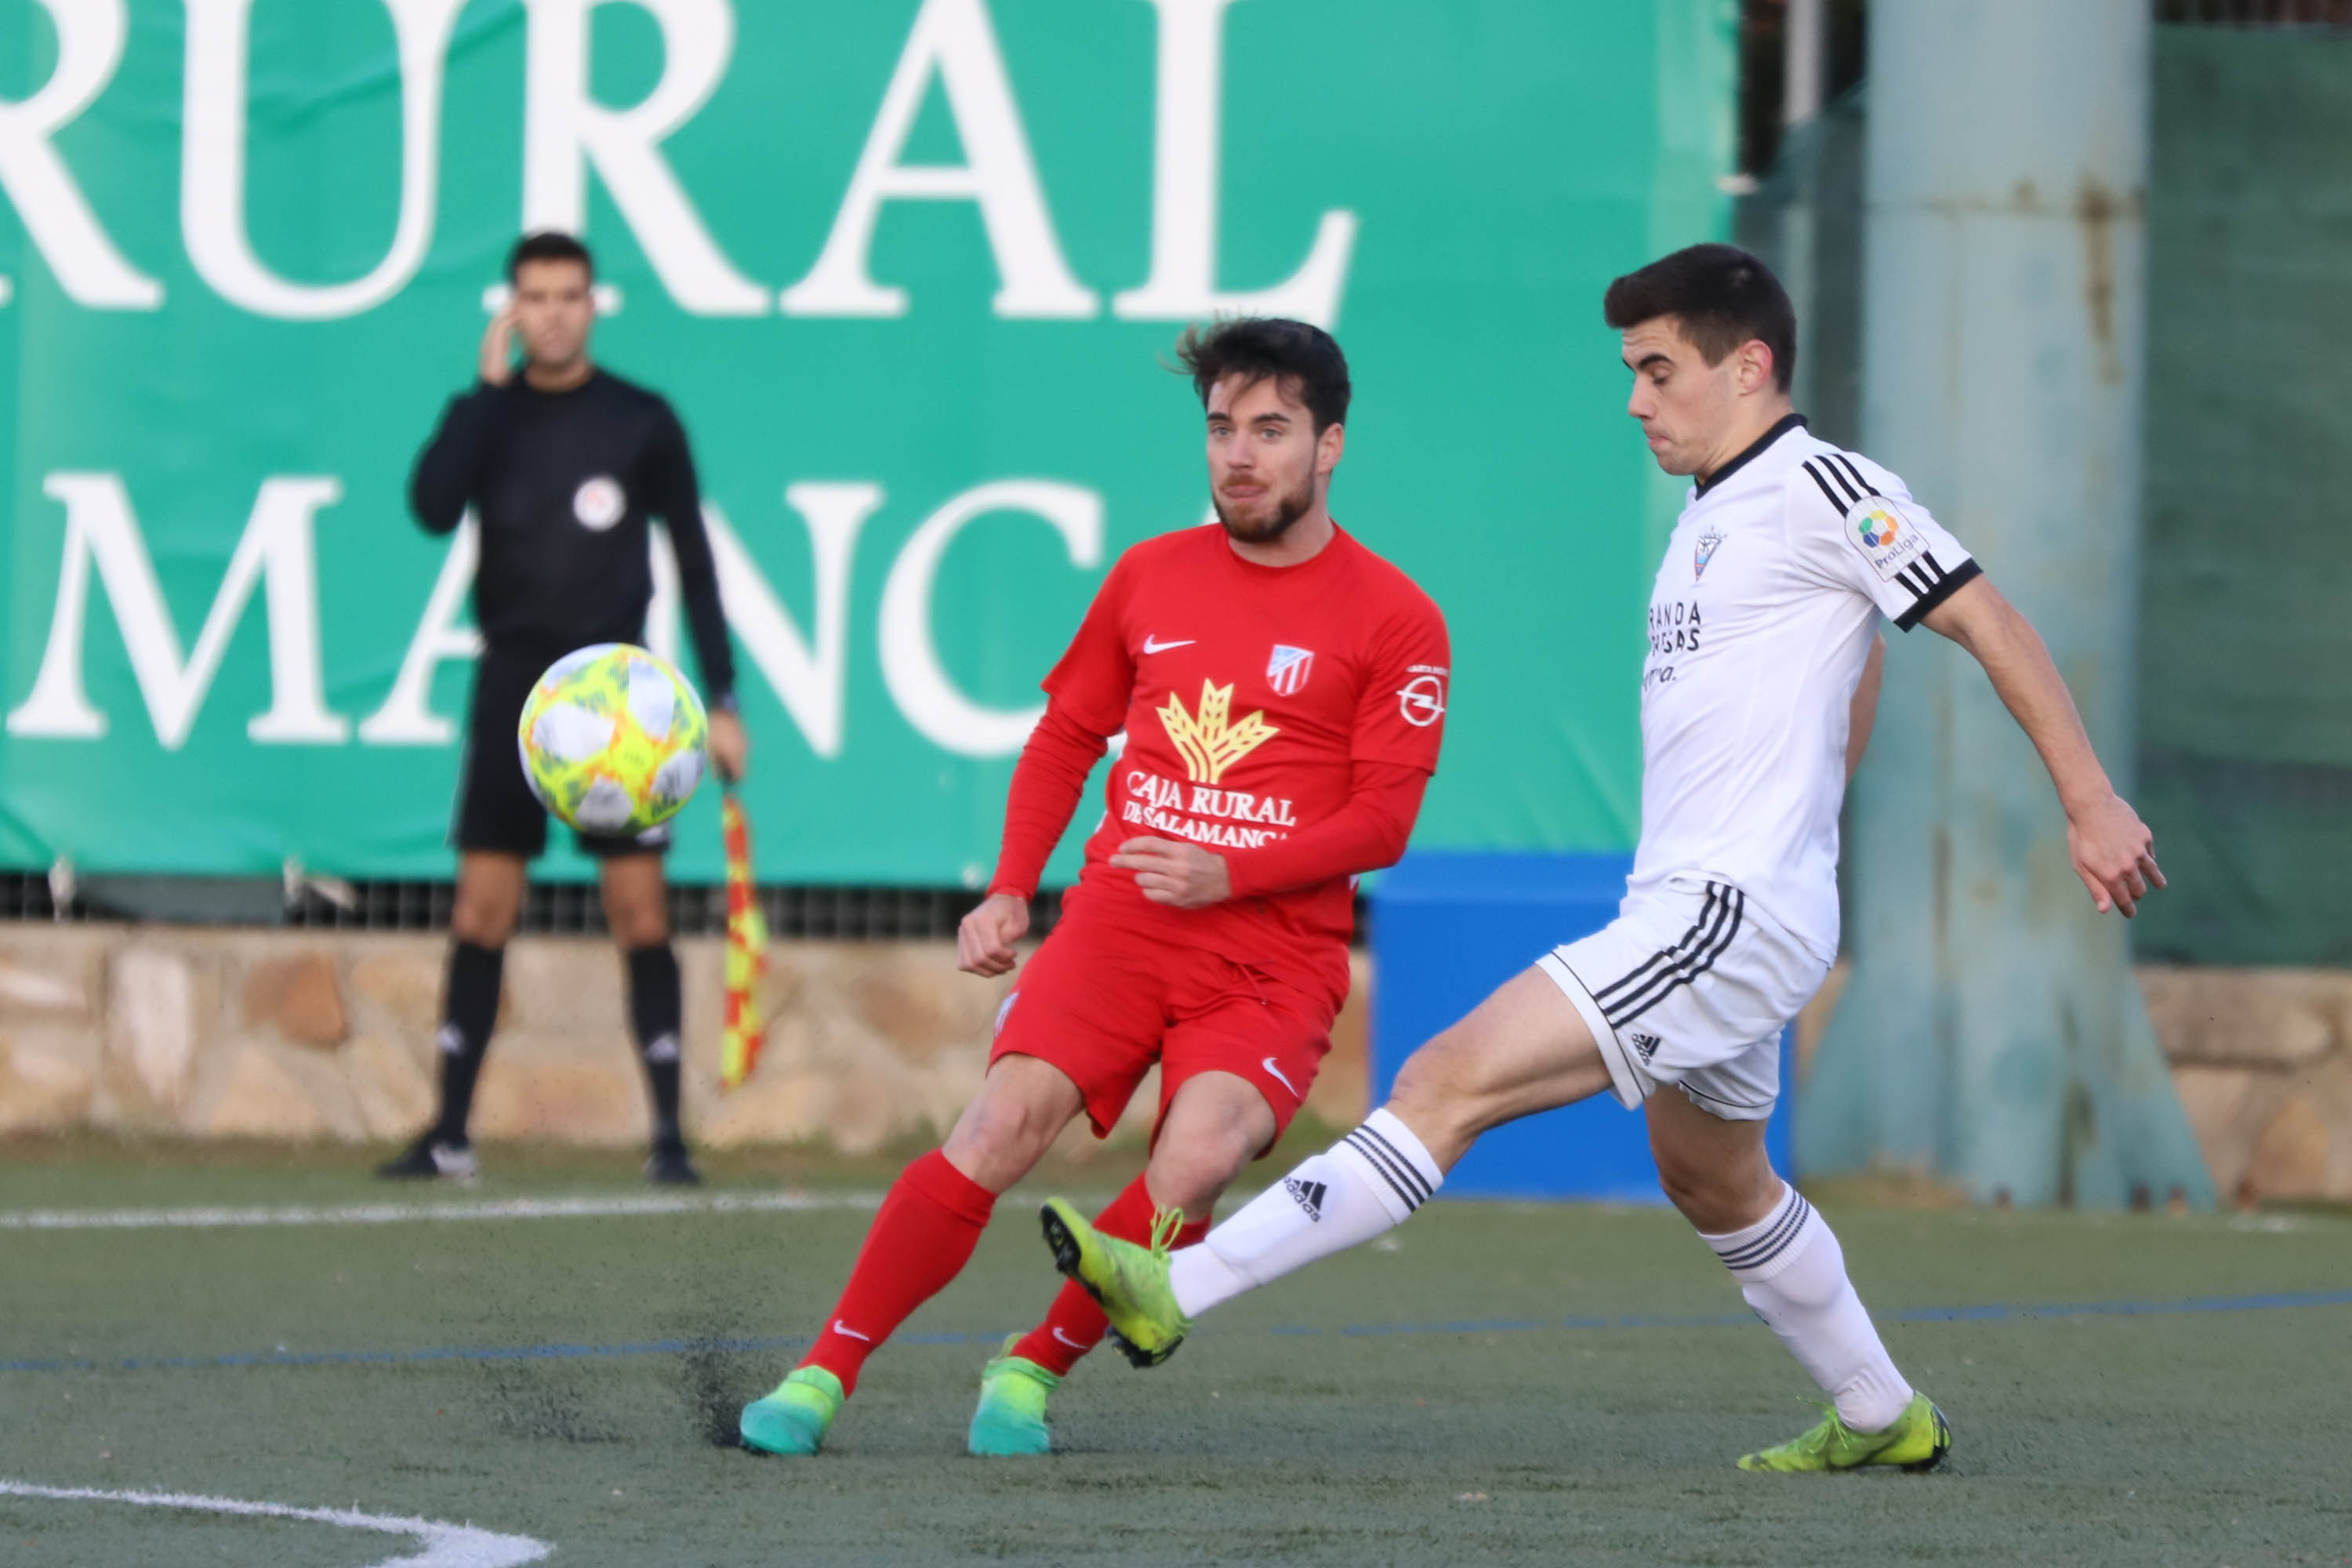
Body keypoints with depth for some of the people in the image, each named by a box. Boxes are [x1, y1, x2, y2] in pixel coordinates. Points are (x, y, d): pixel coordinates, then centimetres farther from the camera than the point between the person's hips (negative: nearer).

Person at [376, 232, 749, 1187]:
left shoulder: (641, 422, 2)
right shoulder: (488, 413, 5)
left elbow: (693, 561, 6)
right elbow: (433, 506, -14)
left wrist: (721, 699, 1)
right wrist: (488, 384, -14)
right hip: (512, 680, 2)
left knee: (639, 909, -6)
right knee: (480, 910, 1)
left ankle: (669, 1134, -4)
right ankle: (449, 1135, 6)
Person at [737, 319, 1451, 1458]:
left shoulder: (1393, 620, 1)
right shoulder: (1152, 575, 13)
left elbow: (1384, 817, -3)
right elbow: (1065, 737, 22)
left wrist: (1229, 873, -17)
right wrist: (1009, 892, 8)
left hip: (1276, 955, -2)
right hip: (1119, 922, 2)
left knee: (1195, 1163, -28)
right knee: (999, 1127, -20)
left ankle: (1034, 1369, -6)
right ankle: (826, 1374, -11)